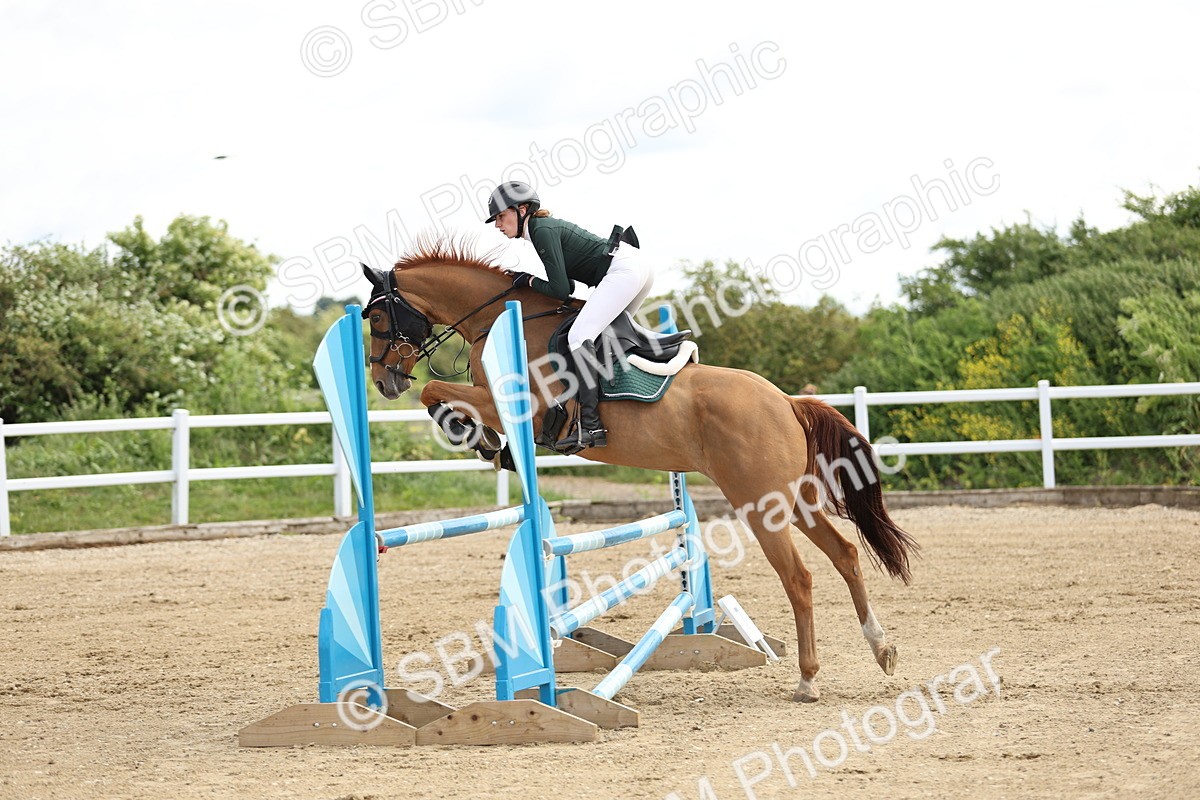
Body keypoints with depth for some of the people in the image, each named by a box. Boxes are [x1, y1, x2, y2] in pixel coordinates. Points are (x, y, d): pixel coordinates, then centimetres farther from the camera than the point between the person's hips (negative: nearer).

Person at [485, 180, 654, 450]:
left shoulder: (542, 231, -9)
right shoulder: (545, 226, 20)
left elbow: (560, 291, -13)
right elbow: (568, 285, 24)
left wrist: (529, 280, 3)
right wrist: (524, 281, 15)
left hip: (623, 269, -11)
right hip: (637, 266, 11)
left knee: (578, 336, -19)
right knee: (610, 329, 26)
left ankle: (590, 426, -27)